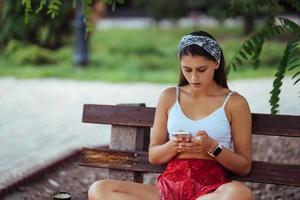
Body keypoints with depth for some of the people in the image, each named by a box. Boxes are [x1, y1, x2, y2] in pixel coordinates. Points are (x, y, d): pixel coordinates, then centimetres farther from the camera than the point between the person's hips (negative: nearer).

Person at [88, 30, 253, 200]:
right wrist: (173, 146, -7)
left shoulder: (234, 103, 6)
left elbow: (244, 166, 6)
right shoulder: (169, 97, 14)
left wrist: (212, 147, -12)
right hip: (169, 186, 3)